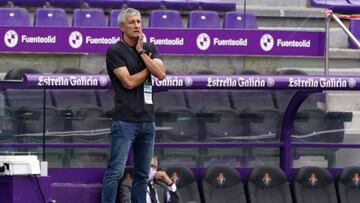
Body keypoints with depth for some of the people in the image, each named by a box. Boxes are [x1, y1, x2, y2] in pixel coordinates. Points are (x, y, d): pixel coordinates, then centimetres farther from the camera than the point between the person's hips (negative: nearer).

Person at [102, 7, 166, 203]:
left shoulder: (149, 48, 13)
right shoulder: (115, 51, -4)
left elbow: (161, 74, -3)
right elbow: (129, 82, -13)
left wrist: (141, 52, -6)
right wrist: (148, 69, 2)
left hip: (147, 119, 6)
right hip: (125, 120, -6)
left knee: (142, 174, 8)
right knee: (115, 171, -9)